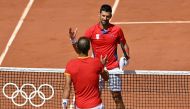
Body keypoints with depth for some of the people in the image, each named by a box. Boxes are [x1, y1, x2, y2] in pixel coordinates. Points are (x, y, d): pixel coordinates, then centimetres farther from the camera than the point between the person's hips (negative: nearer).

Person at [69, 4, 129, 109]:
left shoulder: (117, 30, -4)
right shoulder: (91, 30, -6)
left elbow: (124, 45, 10)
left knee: (117, 97, 3)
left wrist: (126, 57, -9)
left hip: (113, 68, 0)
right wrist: (73, 40, -25)